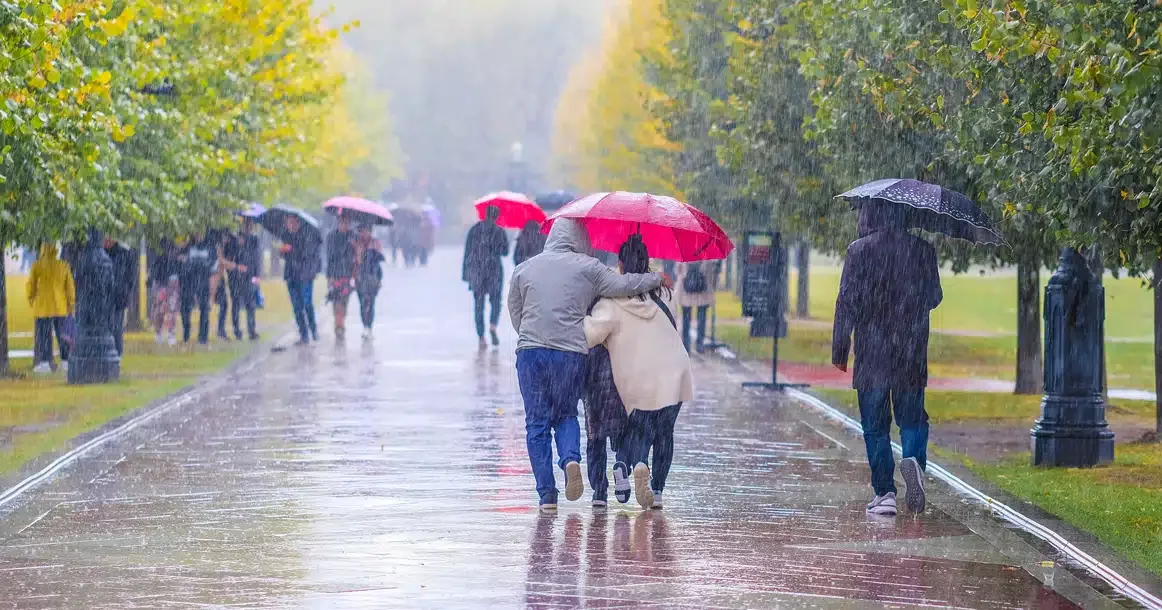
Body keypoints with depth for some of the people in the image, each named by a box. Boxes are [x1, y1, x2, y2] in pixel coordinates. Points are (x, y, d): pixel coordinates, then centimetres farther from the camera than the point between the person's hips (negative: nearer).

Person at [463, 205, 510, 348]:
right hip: (494, 270, -2)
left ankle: (481, 338, 0)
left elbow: (467, 251, 5)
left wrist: (466, 273, 10)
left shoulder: (474, 229, 4)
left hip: (476, 271, 2)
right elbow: (505, 252, 2)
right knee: (495, 301, 9)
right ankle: (493, 326, -18)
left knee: (478, 305, 6)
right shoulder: (499, 231, -3)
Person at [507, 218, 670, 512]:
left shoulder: (524, 269, 11)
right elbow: (622, 285, -2)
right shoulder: (587, 268, 2)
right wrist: (657, 279, 14)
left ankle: (546, 493, -1)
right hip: (571, 353, -1)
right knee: (566, 414, 18)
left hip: (530, 350, 1)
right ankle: (570, 458, -13)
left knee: (537, 423, 6)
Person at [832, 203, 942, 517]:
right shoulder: (922, 250, 1)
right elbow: (934, 297, 10)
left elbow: (847, 302, -7)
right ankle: (914, 459, -19)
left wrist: (839, 349, -2)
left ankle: (884, 492, 2)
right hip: (912, 354, 2)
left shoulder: (859, 251, -6)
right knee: (912, 417, 11)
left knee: (875, 425, 5)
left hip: (871, 352, -2)